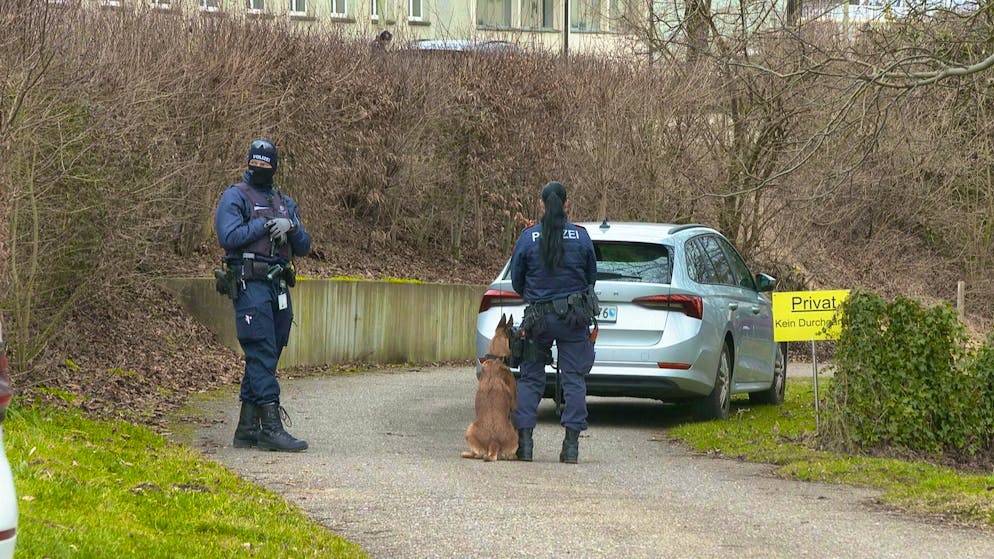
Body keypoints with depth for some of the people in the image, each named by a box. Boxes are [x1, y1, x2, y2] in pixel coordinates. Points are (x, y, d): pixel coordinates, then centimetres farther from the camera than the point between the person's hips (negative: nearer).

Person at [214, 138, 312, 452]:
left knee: (264, 359, 8)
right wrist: (265, 225, -11)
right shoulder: (235, 197, 0)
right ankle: (271, 427, -18)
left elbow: (304, 248, 14)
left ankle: (247, 430, 12)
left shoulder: (285, 203, 19)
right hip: (250, 284, -7)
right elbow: (228, 237, -14)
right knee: (262, 356, -13)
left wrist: (291, 227, -6)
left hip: (278, 286, 7)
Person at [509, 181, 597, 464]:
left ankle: (524, 441, 2)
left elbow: (516, 279, 4)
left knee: (530, 377, 9)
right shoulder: (581, 236, -3)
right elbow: (591, 275, 8)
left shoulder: (528, 237, -5)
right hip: (575, 316, 0)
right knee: (573, 377, 4)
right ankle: (571, 443, -3)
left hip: (538, 316, 0)